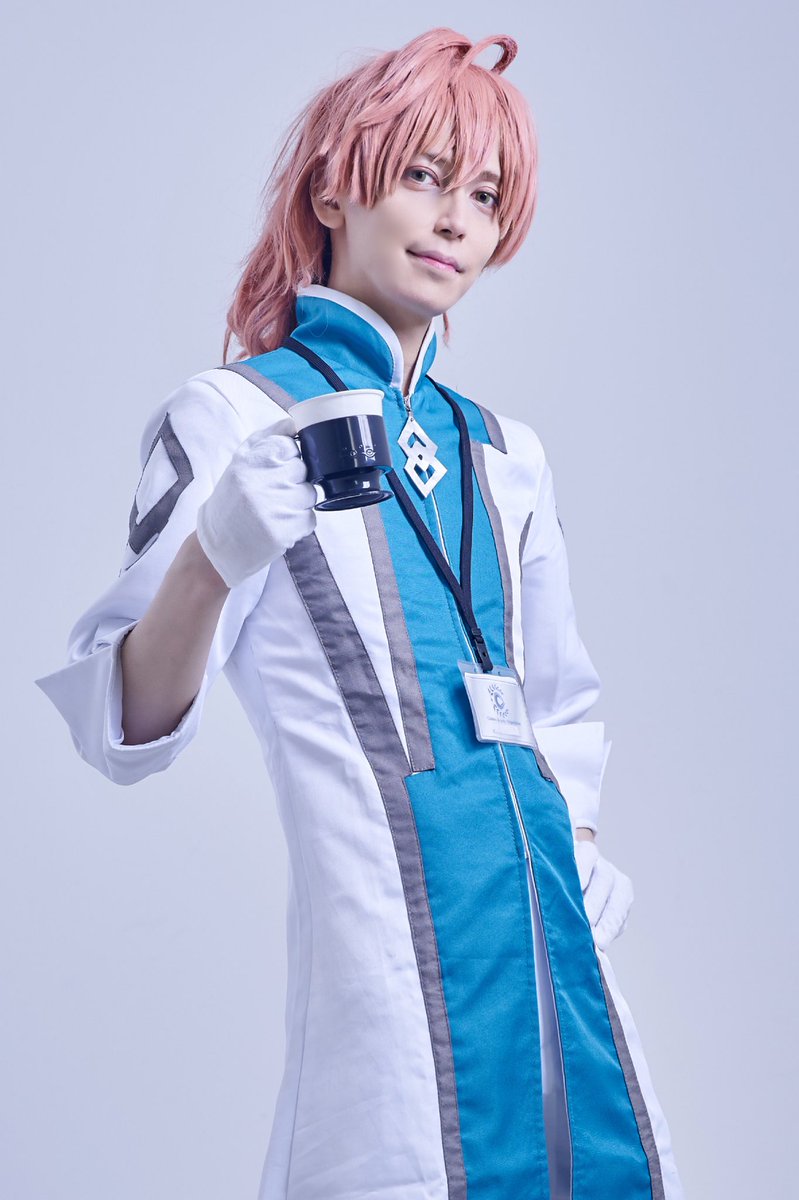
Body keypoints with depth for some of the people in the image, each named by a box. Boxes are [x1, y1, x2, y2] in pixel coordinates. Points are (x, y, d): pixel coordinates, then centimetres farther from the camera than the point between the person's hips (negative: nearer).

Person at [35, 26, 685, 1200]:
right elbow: (124, 730, -10)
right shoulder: (235, 415, -3)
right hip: (390, 953, -6)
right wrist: (212, 561, -28)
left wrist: (583, 836, 8)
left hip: (555, 937, 6)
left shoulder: (505, 453, 16)